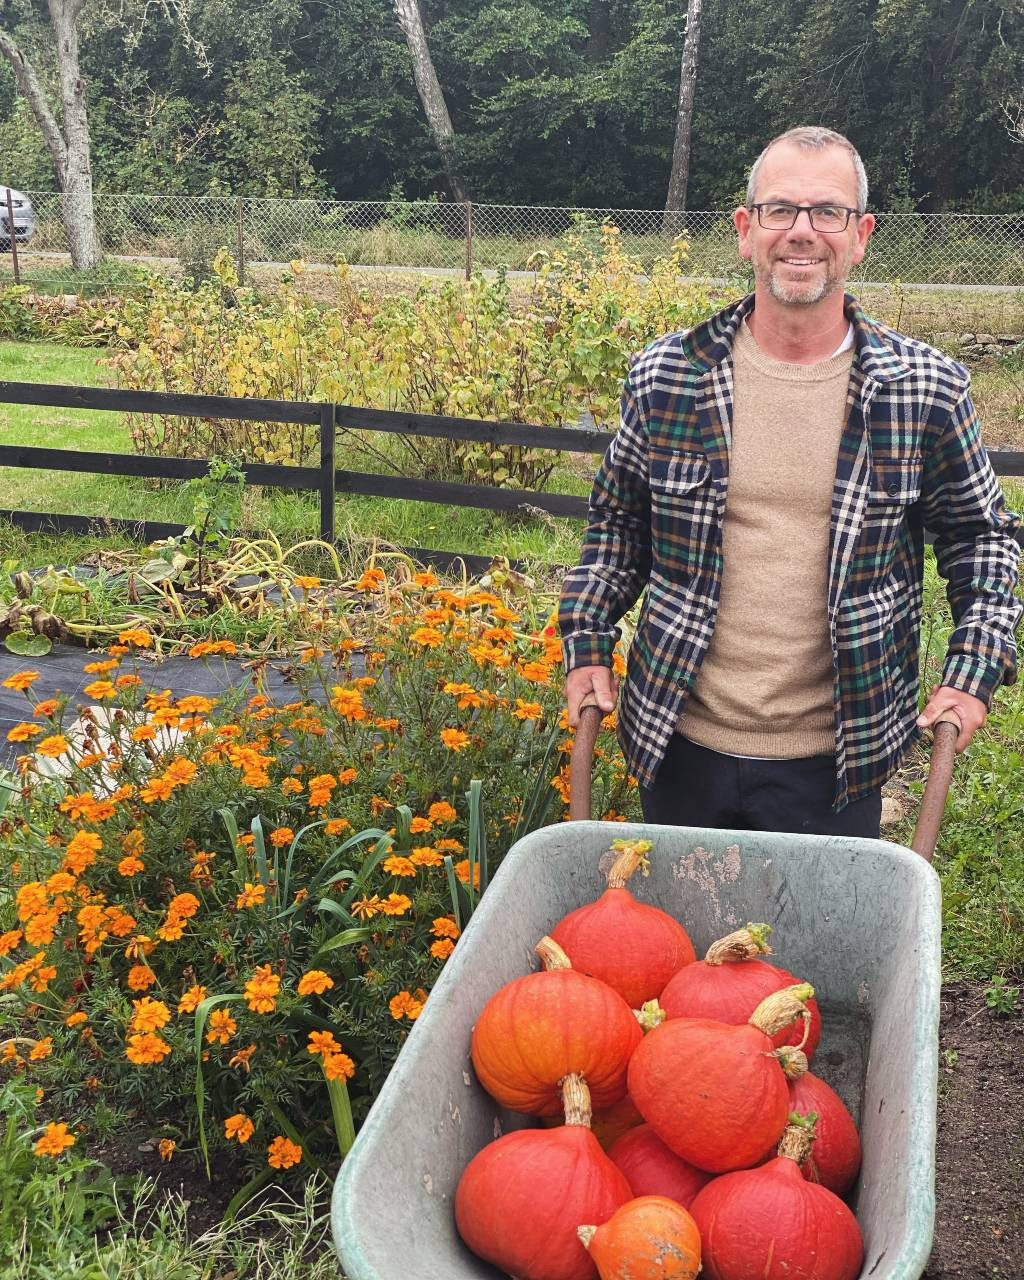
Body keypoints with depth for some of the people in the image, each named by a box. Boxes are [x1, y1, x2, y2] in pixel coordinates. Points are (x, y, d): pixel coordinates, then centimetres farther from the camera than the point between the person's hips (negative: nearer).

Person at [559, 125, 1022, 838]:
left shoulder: (927, 392, -6)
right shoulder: (663, 378, -4)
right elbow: (618, 519, 11)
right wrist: (588, 645, 4)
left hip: (836, 761, -1)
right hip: (681, 748, 2)